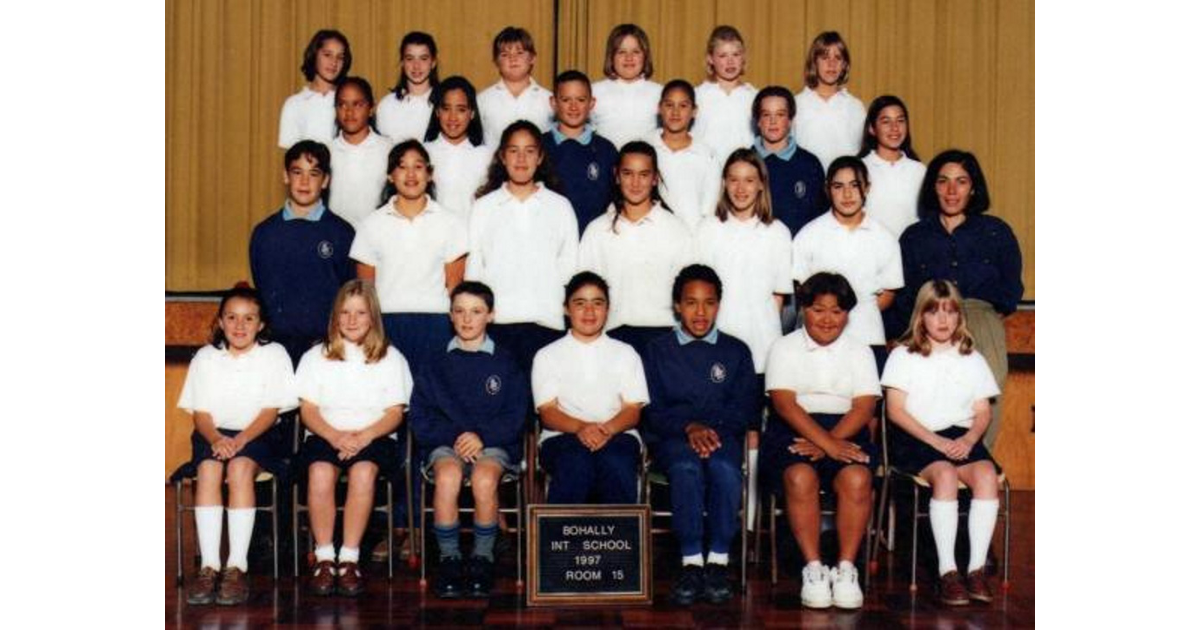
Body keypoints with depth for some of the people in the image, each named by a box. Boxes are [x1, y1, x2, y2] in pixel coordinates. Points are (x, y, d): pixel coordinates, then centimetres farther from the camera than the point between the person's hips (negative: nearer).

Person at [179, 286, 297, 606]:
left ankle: (237, 567, -35)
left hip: (258, 434, -2)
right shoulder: (205, 357, 9)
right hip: (213, 434, 2)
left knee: (240, 468, -33)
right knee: (208, 469, -30)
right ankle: (209, 566, -34)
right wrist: (216, 439, -18)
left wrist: (241, 439, -20)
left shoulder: (274, 354, 3)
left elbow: (271, 410, -4)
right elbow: (200, 411, 4)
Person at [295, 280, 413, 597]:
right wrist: (335, 436, -14)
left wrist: (364, 436, -15)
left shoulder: (391, 358, 13)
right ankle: (324, 557, -27)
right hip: (325, 436, 1)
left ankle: (349, 558, -31)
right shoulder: (316, 357, 16)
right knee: (320, 471, -34)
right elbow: (308, 410, 6)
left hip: (374, 437, -1)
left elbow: (395, 414, 4)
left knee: (364, 470, -35)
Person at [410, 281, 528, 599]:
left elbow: (515, 417, 4)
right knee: (448, 475, -34)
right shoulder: (435, 366, 14)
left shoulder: (505, 364, 11)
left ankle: (483, 558, -16)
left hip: (493, 442, -1)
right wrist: (455, 436, -11)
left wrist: (481, 436, -13)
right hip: (444, 443, 1)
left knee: (484, 478, -34)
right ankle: (449, 558, -20)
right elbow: (421, 417, 6)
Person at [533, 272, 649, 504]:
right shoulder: (547, 356, 16)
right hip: (563, 436, -1)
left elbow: (633, 410, 9)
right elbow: (548, 412, 4)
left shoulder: (625, 353, 19)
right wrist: (581, 428, -18)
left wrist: (608, 429, -15)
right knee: (576, 463, -37)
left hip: (617, 435, 1)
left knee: (616, 464, -36)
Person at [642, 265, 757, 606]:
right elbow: (652, 411, 6)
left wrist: (712, 430, -11)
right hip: (672, 437, 0)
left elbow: (746, 409, 7)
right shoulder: (658, 351, 16)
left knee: (724, 468, -35)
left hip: (722, 436, 1)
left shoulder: (736, 351, 18)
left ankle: (718, 561, -31)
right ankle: (691, 562, -34)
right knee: (687, 468, -36)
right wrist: (689, 427, -13)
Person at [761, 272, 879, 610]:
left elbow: (864, 408, 1)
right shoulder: (785, 348, 8)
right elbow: (785, 404, -7)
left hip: (846, 431, 1)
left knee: (857, 478, -29)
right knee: (800, 477, -32)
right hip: (794, 431, -1)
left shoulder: (859, 351, 14)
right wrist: (828, 444, -19)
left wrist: (829, 442, -16)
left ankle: (846, 569, -21)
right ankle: (813, 569, -23)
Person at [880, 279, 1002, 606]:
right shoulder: (903, 356, 7)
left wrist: (969, 439, -10)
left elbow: (983, 411, 13)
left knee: (987, 474, -29)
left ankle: (977, 567, -29)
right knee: (945, 474, -34)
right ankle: (947, 571, -33)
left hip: (962, 438, 3)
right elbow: (896, 410, -2)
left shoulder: (972, 359, 17)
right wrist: (936, 441, -13)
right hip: (916, 439, -3)